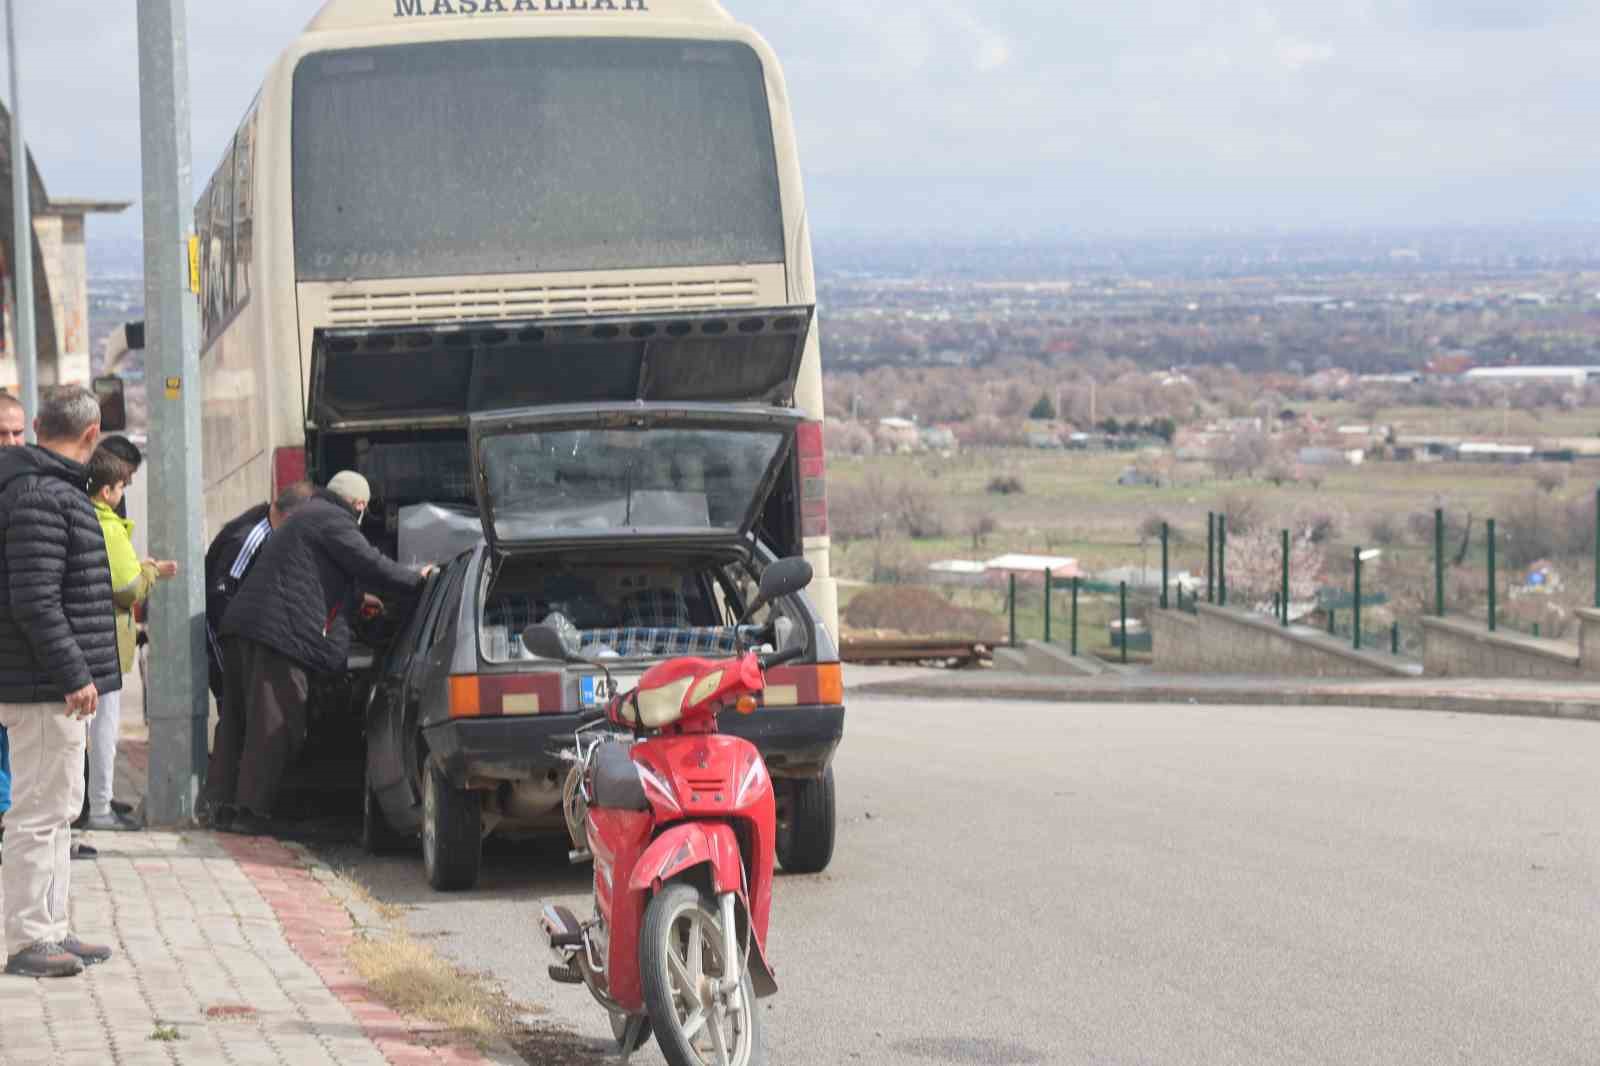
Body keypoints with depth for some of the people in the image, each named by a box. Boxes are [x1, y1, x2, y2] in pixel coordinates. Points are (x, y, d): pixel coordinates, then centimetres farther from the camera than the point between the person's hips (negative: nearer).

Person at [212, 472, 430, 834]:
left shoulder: (306, 516, 29)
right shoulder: (333, 521, -4)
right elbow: (370, 565, -9)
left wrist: (358, 600, 53)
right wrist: (417, 579, 5)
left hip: (242, 627, 10)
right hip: (279, 633, -10)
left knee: (240, 721, 13)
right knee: (273, 726, -7)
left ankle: (224, 802, 15)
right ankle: (252, 809, -9)